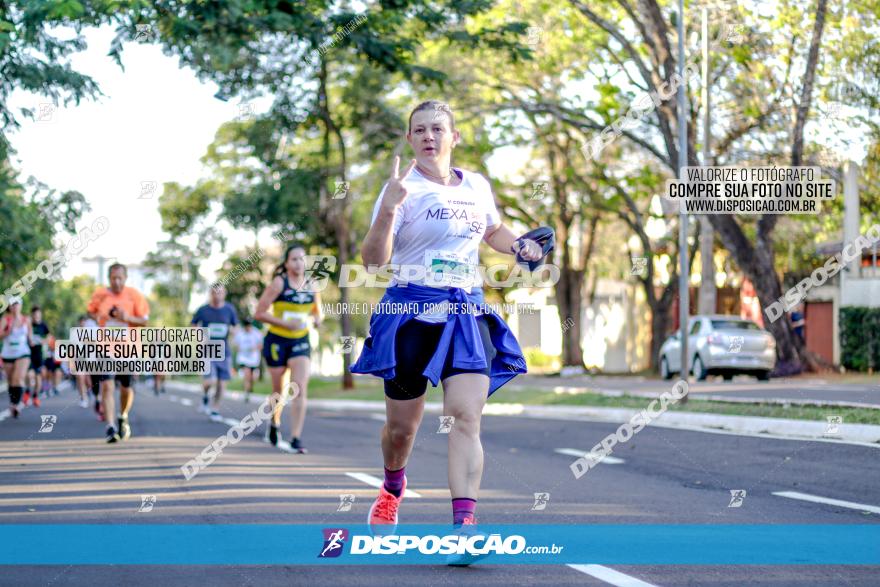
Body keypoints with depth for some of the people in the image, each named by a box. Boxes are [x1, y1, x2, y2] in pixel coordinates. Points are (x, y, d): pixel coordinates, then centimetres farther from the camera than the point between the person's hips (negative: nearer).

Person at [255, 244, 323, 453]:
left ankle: (296, 438, -15)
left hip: (301, 342, 2)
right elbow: (259, 313, -12)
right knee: (278, 390, 10)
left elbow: (318, 312, 18)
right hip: (277, 341, -2)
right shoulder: (279, 283, -11)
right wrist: (284, 323, -20)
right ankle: (274, 423, 40)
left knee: (300, 389, -13)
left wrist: (318, 319, -6)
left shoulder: (312, 286, 2)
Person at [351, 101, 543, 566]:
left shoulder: (477, 187, 9)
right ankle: (393, 487, 42)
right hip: (411, 313, -2)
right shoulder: (405, 188, -6)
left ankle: (464, 523, -24)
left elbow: (493, 231, 32)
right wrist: (388, 209, -31)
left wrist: (521, 247, 11)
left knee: (466, 416, -16)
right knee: (401, 427, 9)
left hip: (467, 313, 3)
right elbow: (373, 259, -16)